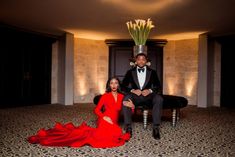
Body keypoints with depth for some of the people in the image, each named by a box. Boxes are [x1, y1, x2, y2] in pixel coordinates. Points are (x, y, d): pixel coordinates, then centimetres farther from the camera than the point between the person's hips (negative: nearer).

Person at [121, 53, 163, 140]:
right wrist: (132, 90, -17)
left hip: (148, 96, 1)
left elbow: (158, 87, 4)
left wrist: (150, 90, -17)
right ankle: (128, 127, -26)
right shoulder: (130, 72, 9)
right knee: (126, 99, -34)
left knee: (159, 99, -31)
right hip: (135, 96, 0)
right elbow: (123, 86, 2)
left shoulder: (152, 72, 10)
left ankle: (156, 128, -24)